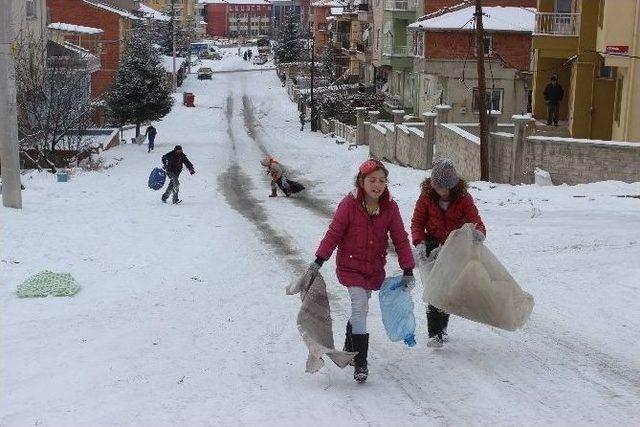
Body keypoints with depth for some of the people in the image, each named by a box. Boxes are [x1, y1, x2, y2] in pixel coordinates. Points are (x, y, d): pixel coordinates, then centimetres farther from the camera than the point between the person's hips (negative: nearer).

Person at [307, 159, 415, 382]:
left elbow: (400, 239, -1)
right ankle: (360, 363, -13)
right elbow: (334, 233, -9)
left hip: (375, 268, 4)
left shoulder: (390, 207, -6)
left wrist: (408, 270, -4)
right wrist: (319, 261, -11)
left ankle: (350, 349, 41)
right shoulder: (349, 204, -14)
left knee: (361, 308, 18)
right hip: (350, 265, -4)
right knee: (360, 306, -17)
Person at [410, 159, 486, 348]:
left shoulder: (463, 198, -11)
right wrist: (419, 243, -22)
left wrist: (479, 232, -42)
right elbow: (417, 222, -5)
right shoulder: (426, 197, -9)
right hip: (433, 246, -1)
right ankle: (435, 334, -13)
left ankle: (441, 328, 34)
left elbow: (475, 220, -18)